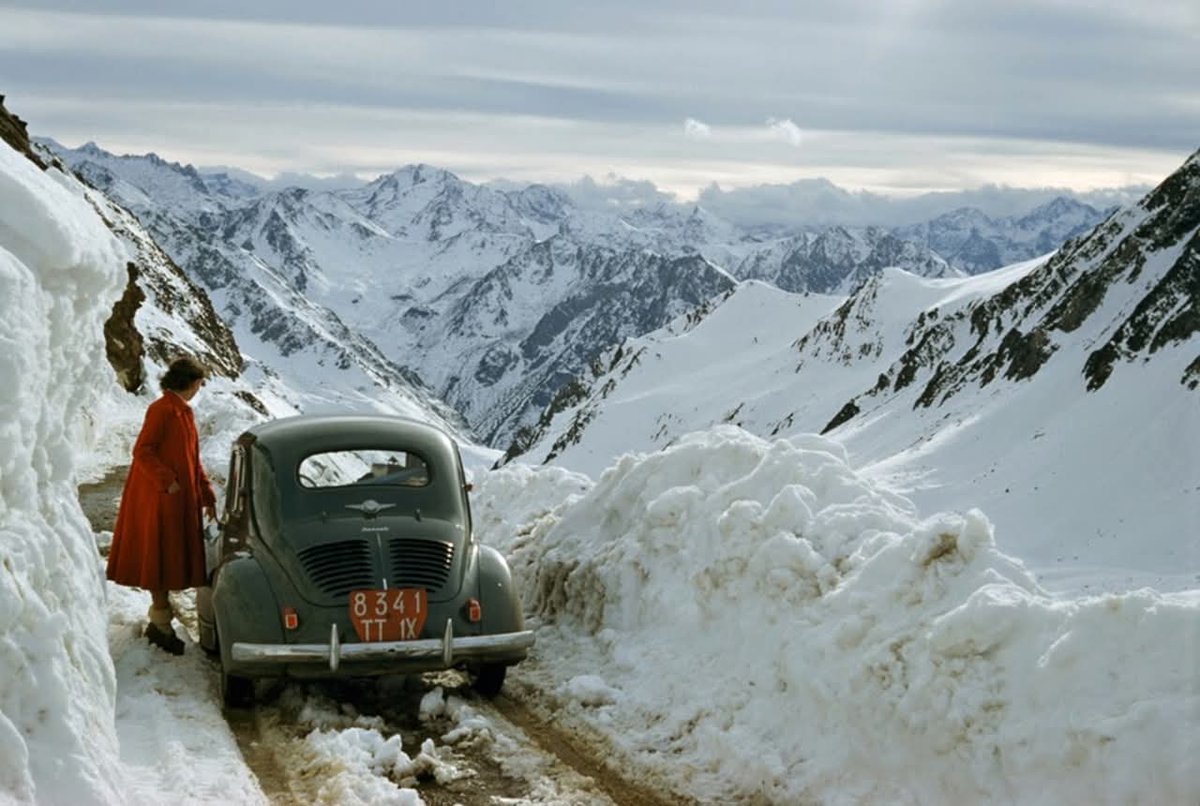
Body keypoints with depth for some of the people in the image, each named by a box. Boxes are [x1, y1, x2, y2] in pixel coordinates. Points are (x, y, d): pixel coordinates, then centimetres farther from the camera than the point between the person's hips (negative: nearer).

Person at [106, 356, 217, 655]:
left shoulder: (184, 412, 14)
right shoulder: (162, 409, -14)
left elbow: (192, 460, 19)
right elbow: (142, 451, -20)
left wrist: (207, 496, 17)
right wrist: (167, 482, -23)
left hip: (181, 500, 9)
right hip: (160, 498, -9)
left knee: (173, 560, 13)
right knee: (161, 559, -3)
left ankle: (159, 618, 22)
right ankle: (161, 624, 3)